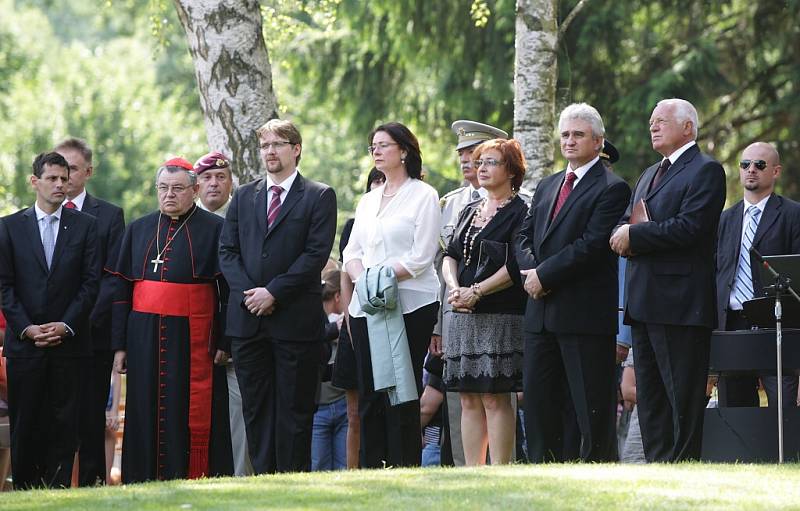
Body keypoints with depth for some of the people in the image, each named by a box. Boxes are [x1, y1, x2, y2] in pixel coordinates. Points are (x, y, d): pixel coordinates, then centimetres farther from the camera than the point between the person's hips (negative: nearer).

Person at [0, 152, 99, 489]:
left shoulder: (85, 226, 7)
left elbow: (91, 282, 2)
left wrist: (66, 326, -9)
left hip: (68, 341, 0)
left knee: (64, 422, -1)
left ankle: (59, 492, 2)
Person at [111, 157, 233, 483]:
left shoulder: (214, 229, 1)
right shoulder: (138, 230, 13)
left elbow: (228, 289, -3)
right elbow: (122, 288, 12)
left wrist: (225, 342, -9)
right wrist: (119, 344, 6)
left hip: (193, 340, -4)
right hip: (145, 337, 4)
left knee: (192, 416, -3)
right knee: (148, 416, 5)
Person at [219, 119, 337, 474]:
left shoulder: (319, 197, 1)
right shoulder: (244, 197, 15)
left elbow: (316, 254, -8)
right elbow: (227, 250, 10)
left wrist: (273, 292, -14)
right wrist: (247, 292, -7)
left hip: (295, 320, -4)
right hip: (247, 318, 4)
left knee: (294, 410, -1)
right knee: (256, 408, 5)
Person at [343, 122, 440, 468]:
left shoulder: (423, 195, -1)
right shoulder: (369, 200, 20)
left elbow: (421, 257, -9)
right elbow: (353, 252, 14)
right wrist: (361, 278, -7)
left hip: (410, 305, -6)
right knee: (369, 393, 4)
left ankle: (405, 470, -5)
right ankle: (371, 472, 6)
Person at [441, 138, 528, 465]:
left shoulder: (519, 213, -4)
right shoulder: (469, 212, 20)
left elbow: (516, 266, -13)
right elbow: (450, 255, 14)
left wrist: (476, 291, -15)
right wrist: (454, 288, -5)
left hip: (501, 316, -7)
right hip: (464, 315, 7)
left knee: (495, 398, -9)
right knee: (469, 399, 5)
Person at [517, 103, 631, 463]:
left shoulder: (611, 189, -6)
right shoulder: (548, 186, 19)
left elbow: (592, 245, -16)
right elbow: (524, 236, 16)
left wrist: (544, 274, -14)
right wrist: (530, 271, -5)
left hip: (586, 313, -8)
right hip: (542, 312, 8)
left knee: (592, 410, -4)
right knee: (539, 402, 9)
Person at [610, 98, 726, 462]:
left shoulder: (706, 171, -5)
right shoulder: (649, 175, 24)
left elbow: (690, 227, -18)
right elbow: (623, 225, 17)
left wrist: (634, 236, -12)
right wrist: (623, 235, -7)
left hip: (680, 306, -9)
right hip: (644, 304, 9)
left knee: (684, 401, -8)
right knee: (649, 401, 10)